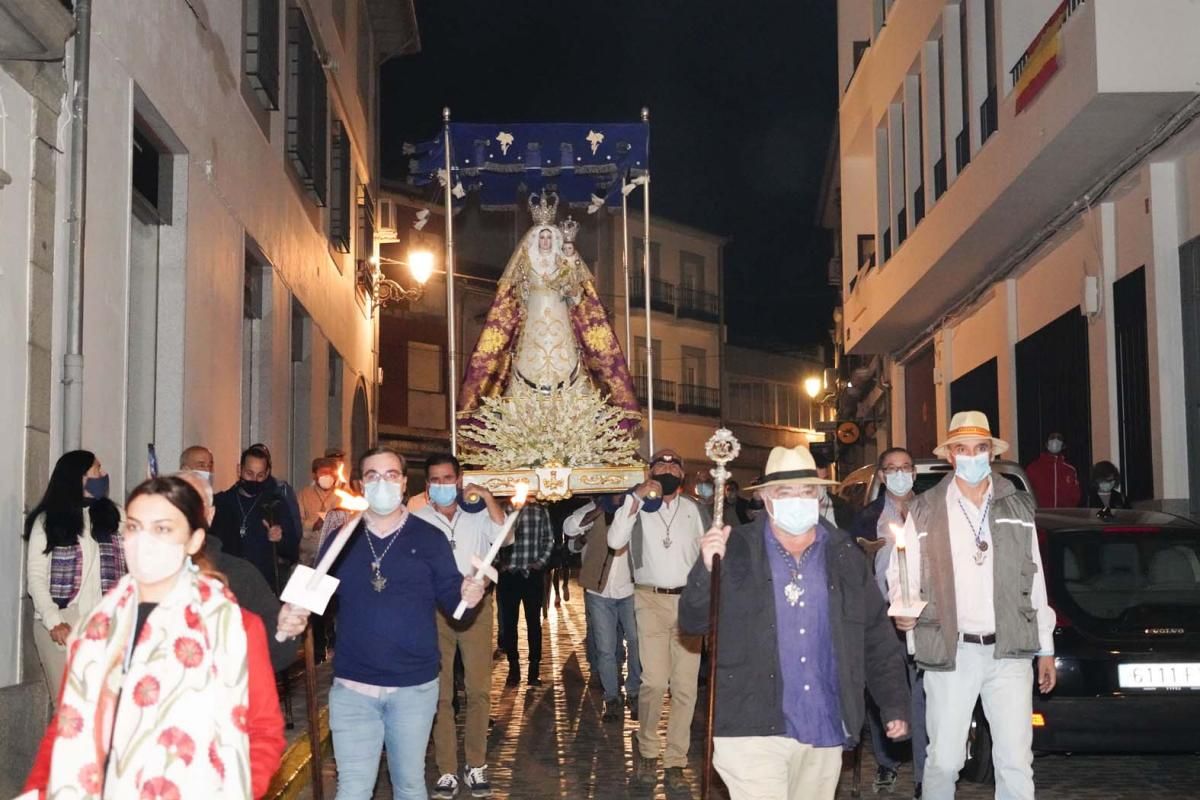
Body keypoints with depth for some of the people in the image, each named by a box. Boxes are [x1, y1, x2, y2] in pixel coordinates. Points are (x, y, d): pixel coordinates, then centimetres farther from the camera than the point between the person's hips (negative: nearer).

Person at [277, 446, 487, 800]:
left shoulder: (430, 538, 2)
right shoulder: (340, 539, 5)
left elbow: (449, 595, 0)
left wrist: (467, 594, -23)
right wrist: (296, 612, -17)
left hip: (415, 686, 0)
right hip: (353, 686, 1)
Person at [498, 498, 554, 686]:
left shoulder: (541, 512, 3)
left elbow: (549, 539, 10)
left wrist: (542, 560, 1)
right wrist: (499, 563, -4)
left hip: (533, 575, 1)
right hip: (508, 575, -1)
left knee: (534, 621, 6)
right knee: (509, 622, 5)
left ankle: (534, 669, 13)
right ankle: (514, 668, 15)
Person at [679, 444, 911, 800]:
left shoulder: (846, 557, 9)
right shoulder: (736, 551, -1)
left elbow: (878, 638, 14)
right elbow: (693, 623, -1)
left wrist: (895, 705, 11)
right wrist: (707, 569, -18)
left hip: (824, 732, 4)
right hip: (753, 729, -3)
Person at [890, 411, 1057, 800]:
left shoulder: (1018, 506, 10)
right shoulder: (924, 511, 2)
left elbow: (1035, 582, 13)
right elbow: (901, 574, 2)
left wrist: (1045, 649, 13)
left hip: (1009, 651, 2)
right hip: (950, 652, -2)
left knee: (1016, 762, 0)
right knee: (944, 760, 3)